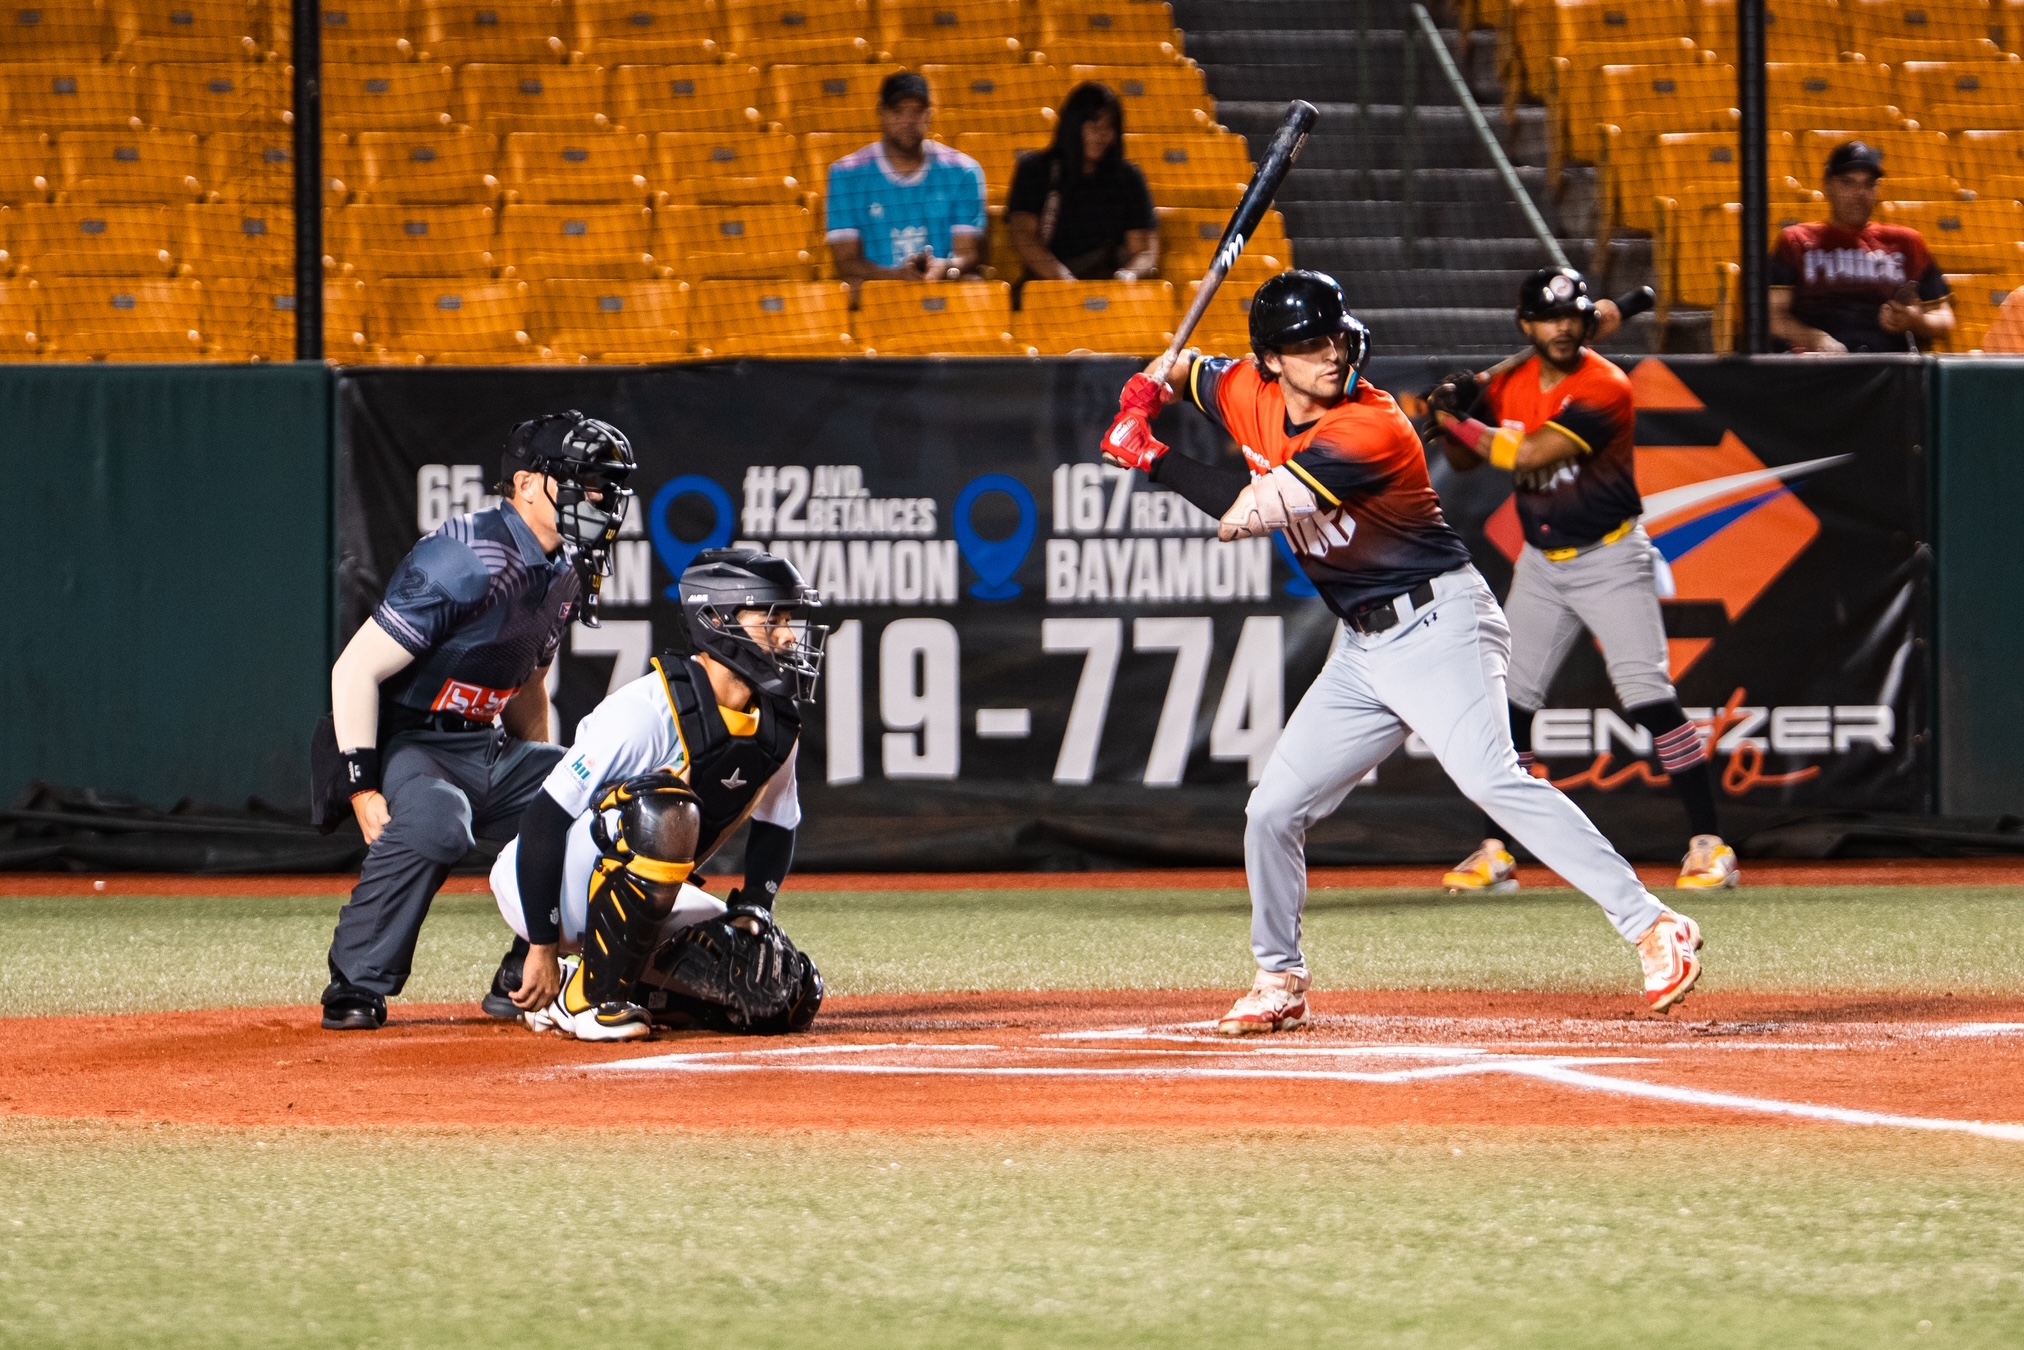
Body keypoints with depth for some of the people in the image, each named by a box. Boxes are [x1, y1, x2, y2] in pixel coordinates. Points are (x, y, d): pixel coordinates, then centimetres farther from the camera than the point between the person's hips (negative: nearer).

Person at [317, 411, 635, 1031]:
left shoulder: (565, 572, 7)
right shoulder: (466, 561, -22)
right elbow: (355, 670, -22)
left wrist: (542, 785, 20)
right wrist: (364, 790, -26)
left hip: (487, 748, 9)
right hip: (404, 743, -9)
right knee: (435, 822, -39)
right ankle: (356, 988, -28)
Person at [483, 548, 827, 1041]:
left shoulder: (777, 728, -3)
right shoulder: (648, 709, -26)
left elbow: (775, 826, 15)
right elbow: (545, 820, -25)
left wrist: (753, 909, -2)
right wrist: (542, 948, -25)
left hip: (637, 902, 8)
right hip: (536, 887, -8)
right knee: (662, 812, -37)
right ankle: (586, 997, -23)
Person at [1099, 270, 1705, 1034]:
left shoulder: (1370, 429, -22)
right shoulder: (1250, 397, 2)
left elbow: (1246, 513, -27)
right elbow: (1186, 368, 24)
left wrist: (1150, 458, -18)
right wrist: (1146, 394, 1)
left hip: (1437, 622, -8)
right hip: (1361, 649, 8)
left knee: (1491, 779, -26)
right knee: (1273, 811, 7)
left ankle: (1653, 928, -28)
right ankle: (1280, 983, 25)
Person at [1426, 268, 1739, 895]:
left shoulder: (1605, 388, -19)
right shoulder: (1511, 384, 2)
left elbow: (1528, 453, -27)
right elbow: (1464, 459, 12)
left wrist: (1453, 418, -18)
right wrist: (1454, 413, -9)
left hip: (1610, 560, -6)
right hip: (1540, 564, 6)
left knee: (1650, 697, -15)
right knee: (1508, 702, 3)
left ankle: (1708, 843, -13)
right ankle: (1495, 854, 12)